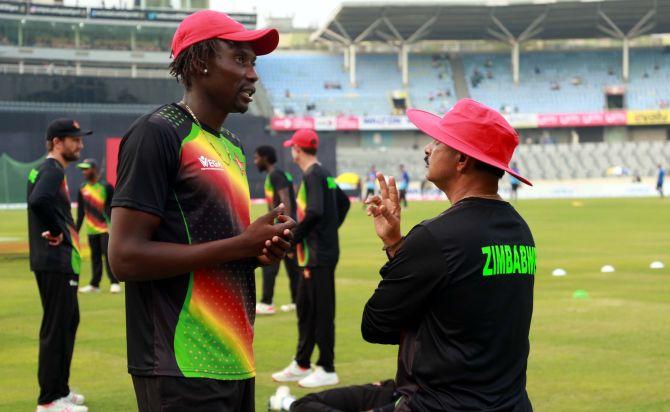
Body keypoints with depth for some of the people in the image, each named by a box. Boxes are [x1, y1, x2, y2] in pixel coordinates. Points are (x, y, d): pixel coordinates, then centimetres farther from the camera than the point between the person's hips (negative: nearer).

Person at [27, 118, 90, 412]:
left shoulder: (48, 170, 17)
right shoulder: (52, 170, -15)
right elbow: (39, 201, -33)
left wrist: (60, 230, 9)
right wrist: (57, 231, -20)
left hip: (60, 262, 11)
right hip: (56, 263, -11)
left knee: (68, 321, 19)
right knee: (57, 327, -6)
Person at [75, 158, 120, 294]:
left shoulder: (106, 187, -5)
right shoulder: (82, 190, 9)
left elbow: (113, 208, -5)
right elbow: (80, 213, 14)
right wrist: (76, 231, 11)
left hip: (106, 228, -5)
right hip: (91, 230, 5)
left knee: (108, 254, -10)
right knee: (95, 256, 8)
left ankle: (114, 283, -8)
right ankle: (94, 284, 13)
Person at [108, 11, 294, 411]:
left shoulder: (232, 145, 17)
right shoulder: (158, 133, -9)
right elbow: (125, 257, -17)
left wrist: (262, 250, 3)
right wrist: (242, 245, -15)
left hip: (236, 363, 9)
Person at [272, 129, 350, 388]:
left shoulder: (312, 175, -15)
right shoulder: (324, 174, 15)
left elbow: (315, 212, -27)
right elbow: (344, 203, 25)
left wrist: (294, 238, -17)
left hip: (319, 255, -10)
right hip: (314, 255, 10)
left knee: (322, 311, -4)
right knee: (305, 308, 16)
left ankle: (327, 370, 2)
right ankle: (301, 365, 25)